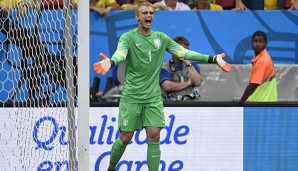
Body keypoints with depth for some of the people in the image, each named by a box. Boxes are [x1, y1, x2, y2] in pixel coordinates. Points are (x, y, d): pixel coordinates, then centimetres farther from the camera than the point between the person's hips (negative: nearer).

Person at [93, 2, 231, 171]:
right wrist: (110, 62, -52)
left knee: (154, 136, -7)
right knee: (125, 138, 1)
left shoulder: (161, 38, 7)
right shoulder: (128, 37, -8)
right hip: (131, 97, -3)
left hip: (153, 97, 3)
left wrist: (213, 59, 1)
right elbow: (120, 53, -27)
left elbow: (184, 52, 8)